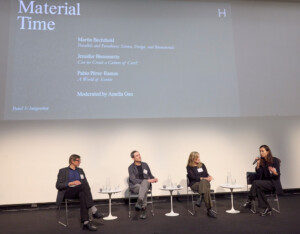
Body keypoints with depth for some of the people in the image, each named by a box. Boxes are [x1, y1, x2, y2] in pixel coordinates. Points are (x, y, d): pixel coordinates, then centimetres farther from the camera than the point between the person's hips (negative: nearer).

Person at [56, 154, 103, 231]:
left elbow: (86, 183, 16)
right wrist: (71, 183, -15)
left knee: (83, 194, -36)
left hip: (79, 192, 4)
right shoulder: (63, 171, 7)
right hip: (68, 192, -3)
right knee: (83, 186, -34)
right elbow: (58, 185, -3)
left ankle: (86, 222, -43)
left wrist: (87, 191, -7)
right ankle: (94, 210, -39)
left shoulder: (80, 170, 20)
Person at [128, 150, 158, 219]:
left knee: (144, 183, -34)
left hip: (146, 184, 3)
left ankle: (139, 203, -44)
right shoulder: (131, 167, -4)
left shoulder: (145, 165, 10)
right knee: (144, 189, -36)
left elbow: (150, 175, 19)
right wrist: (147, 180, -20)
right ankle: (143, 210, -33)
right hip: (135, 186, -3)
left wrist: (154, 179, -6)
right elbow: (133, 180, -14)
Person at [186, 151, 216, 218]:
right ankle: (209, 210, -39)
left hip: (205, 182, 3)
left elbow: (206, 174, 10)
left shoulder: (202, 165, 17)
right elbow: (193, 177, -8)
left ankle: (201, 198, -44)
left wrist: (209, 177, -13)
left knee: (204, 182, -36)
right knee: (206, 189, -36)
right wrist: (204, 178, -18)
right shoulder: (189, 167, 3)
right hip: (194, 184, -3)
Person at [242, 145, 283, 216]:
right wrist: (258, 164, -13)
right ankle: (267, 209, -18)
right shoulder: (261, 161, 4)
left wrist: (275, 172, -33)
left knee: (255, 182, -28)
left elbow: (278, 174, -10)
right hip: (265, 182, 5)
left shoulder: (275, 160, -9)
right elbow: (258, 174, 0)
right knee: (258, 189, -28)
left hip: (273, 183, -5)